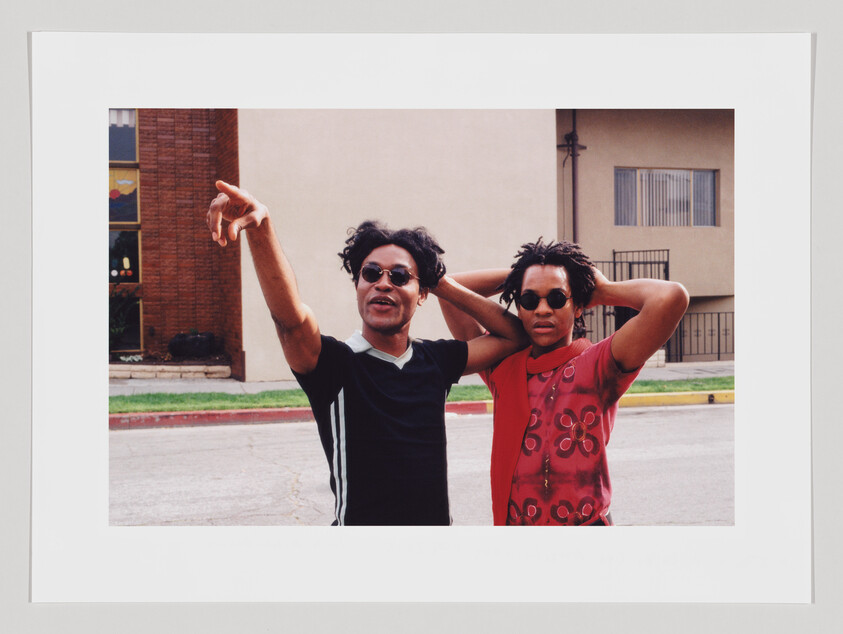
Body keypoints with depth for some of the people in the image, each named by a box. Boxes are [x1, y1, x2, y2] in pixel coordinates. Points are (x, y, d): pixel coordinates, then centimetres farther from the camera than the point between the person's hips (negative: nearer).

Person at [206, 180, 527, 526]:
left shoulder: (435, 360, -1)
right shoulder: (336, 362, -14)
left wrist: (444, 285, -2)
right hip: (358, 520, -4)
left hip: (438, 519, 4)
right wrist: (261, 225, -47)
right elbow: (290, 316, -32)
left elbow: (514, 335, 4)